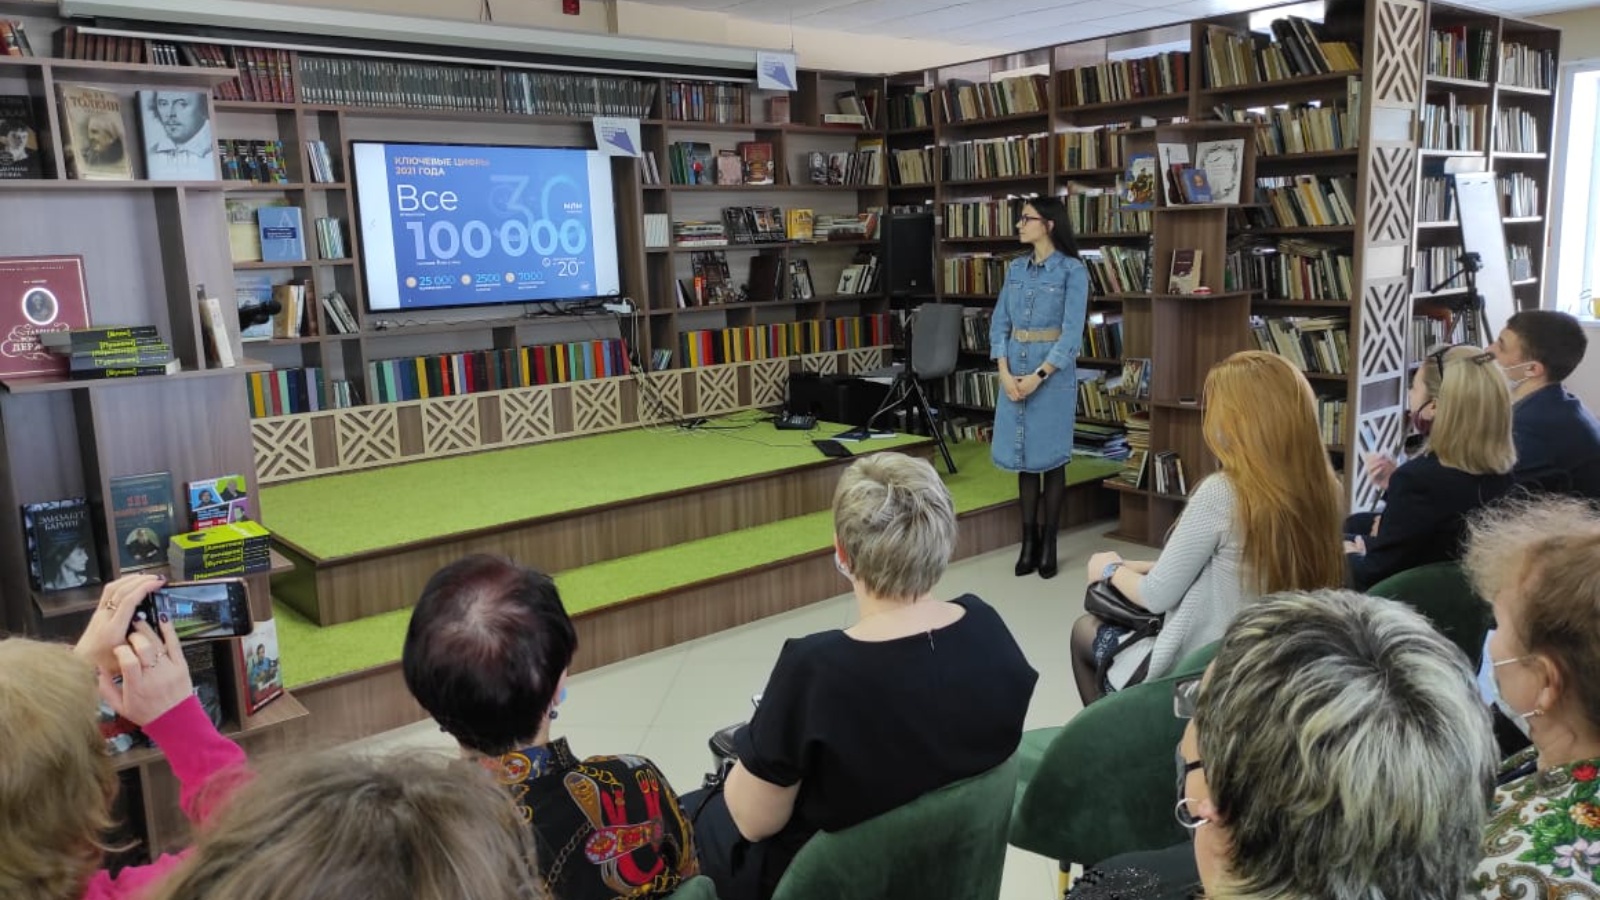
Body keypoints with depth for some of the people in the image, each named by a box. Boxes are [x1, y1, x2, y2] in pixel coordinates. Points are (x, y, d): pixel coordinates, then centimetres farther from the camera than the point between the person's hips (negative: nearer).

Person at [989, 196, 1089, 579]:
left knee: (1050, 457, 3)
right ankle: (1028, 540, 17)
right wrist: (1005, 373, -7)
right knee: (1023, 456, 8)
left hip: (1052, 372, -5)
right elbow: (999, 323, 6)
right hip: (1014, 372, 5)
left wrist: (1039, 376, -18)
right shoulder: (1015, 268, 9)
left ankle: (1048, 543, 14)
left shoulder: (1072, 270, -8)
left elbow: (1072, 332, -13)